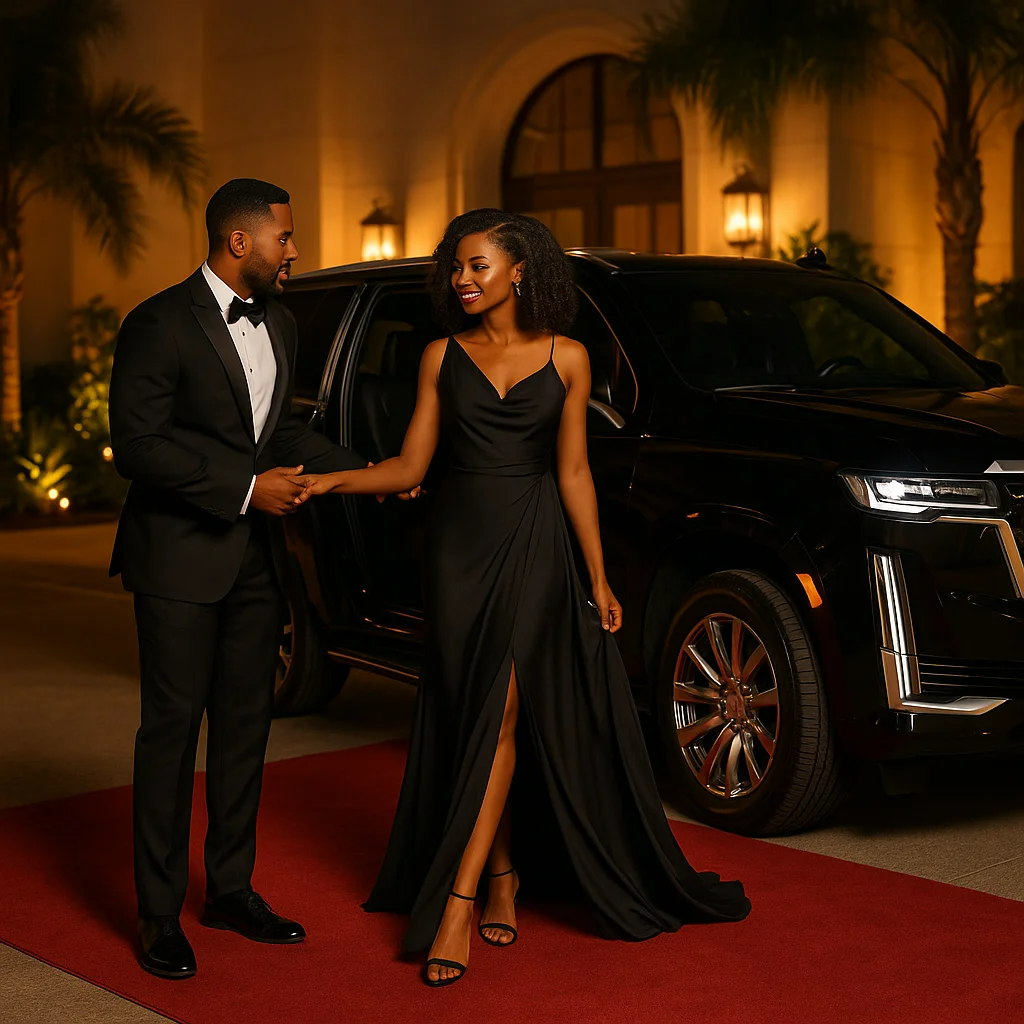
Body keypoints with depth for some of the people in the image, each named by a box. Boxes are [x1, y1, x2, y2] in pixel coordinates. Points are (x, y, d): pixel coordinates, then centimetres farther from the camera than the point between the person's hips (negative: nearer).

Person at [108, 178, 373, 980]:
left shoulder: (278, 324, 11)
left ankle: (231, 887, 25)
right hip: (180, 558, -7)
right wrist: (246, 487, -20)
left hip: (254, 554, 7)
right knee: (172, 728, 0)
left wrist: (361, 469, 8)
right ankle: (160, 914, 11)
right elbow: (136, 444, -17)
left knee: (245, 725, 12)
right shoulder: (161, 325, -13)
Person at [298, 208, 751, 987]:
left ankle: (458, 903, -8)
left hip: (533, 549, -2)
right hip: (458, 547, 2)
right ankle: (503, 881, 17)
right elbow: (410, 467, 4)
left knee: (500, 717, -8)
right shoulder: (443, 357, 6)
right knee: (475, 720, 5)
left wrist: (599, 578, 3)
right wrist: (330, 481, -12)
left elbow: (573, 472, 4)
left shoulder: (565, 358, 2)